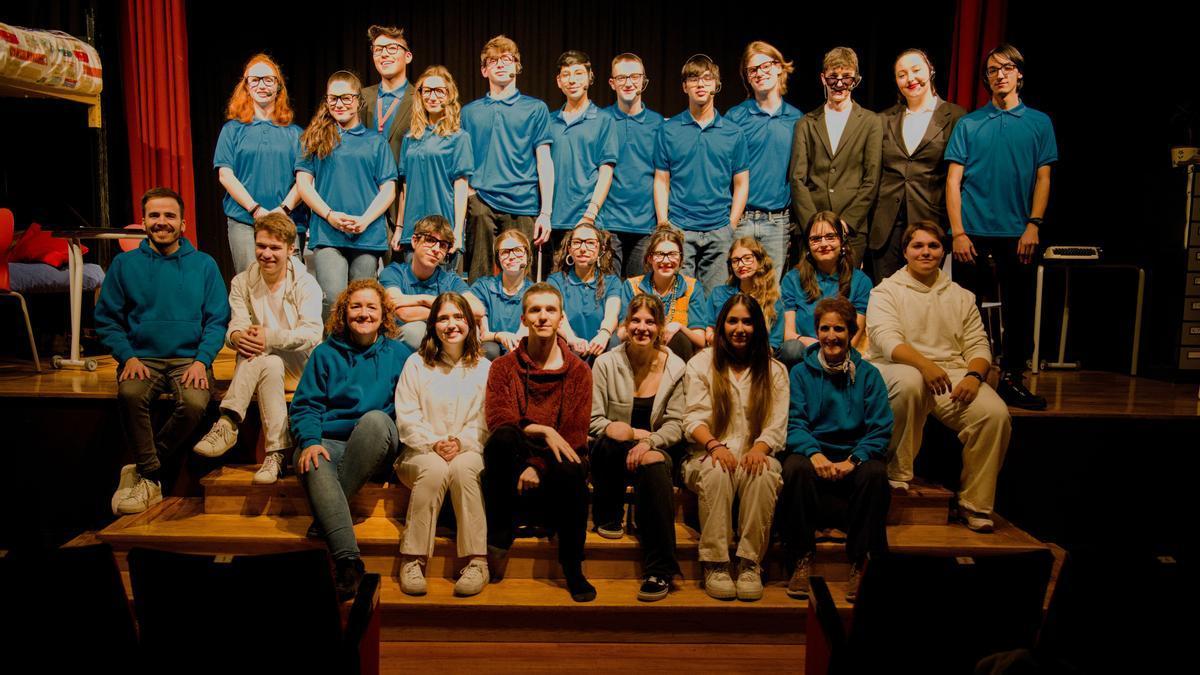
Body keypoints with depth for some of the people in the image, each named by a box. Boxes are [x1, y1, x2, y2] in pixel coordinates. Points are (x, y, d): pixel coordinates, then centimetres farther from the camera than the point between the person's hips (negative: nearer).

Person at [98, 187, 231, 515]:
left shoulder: (203, 264, 8)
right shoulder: (124, 264, 9)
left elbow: (217, 320, 4)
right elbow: (107, 320, 8)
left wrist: (201, 360, -10)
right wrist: (128, 357, -8)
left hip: (189, 358, 0)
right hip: (142, 357, 1)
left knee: (195, 403, -31)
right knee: (130, 394, -32)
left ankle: (141, 469, -9)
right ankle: (151, 480, -16)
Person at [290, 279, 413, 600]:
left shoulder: (399, 353, 14)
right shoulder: (326, 353, 15)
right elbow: (305, 406, 7)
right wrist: (309, 441, -12)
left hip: (379, 448, 0)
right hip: (330, 443, 1)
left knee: (376, 418, -35)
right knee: (313, 464, -35)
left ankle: (325, 518, -26)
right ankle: (347, 560, -45)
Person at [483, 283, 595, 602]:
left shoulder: (578, 371, 7)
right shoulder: (504, 366, 8)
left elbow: (575, 433, -3)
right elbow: (497, 418, -8)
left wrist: (538, 466, -17)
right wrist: (542, 430, -23)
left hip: (554, 465, 0)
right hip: (514, 467, 0)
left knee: (570, 471, -35)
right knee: (503, 437, -33)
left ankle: (572, 567, -15)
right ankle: (499, 538, -18)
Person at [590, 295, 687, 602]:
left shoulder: (675, 367, 1)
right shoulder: (606, 363, -2)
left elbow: (676, 425, -2)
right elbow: (593, 422, -5)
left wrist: (648, 442, -22)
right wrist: (637, 433, -17)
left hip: (657, 449, 0)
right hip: (609, 453, 0)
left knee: (655, 468, -36)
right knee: (614, 437, -36)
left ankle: (660, 571, -30)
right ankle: (609, 515, -10)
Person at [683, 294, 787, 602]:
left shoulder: (774, 371, 14)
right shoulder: (701, 363, 11)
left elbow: (777, 425, 4)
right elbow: (694, 418, 0)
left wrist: (759, 448, -18)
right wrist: (714, 445, -21)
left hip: (754, 455, 1)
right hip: (709, 454, -1)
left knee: (763, 474, -33)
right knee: (716, 472, -35)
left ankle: (749, 563, -25)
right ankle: (715, 564, -28)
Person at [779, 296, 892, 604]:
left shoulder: (868, 374, 9)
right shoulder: (800, 373, 9)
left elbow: (881, 429, 1)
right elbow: (794, 423, -1)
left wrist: (854, 459, -18)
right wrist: (814, 452, -22)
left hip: (854, 456, 0)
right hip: (814, 454, 0)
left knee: (875, 473, -33)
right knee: (795, 468, -34)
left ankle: (861, 563, -15)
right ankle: (802, 560, -16)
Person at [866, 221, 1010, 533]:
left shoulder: (961, 296, 21)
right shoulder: (886, 291, 7)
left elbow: (978, 345, 13)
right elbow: (887, 339, -11)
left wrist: (973, 376, -11)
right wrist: (924, 364, -30)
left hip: (952, 373, 4)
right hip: (897, 369, -4)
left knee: (995, 413, -23)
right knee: (908, 381, -40)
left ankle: (974, 504, -8)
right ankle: (897, 473, -23)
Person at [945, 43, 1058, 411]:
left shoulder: (1039, 122, 9)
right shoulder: (969, 124, 6)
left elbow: (1043, 179, 7)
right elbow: (953, 180, 2)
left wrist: (1033, 225, -6)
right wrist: (958, 231, -7)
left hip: (1017, 233, 1)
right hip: (973, 231, -1)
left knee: (1018, 309, 5)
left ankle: (1011, 378, 16)